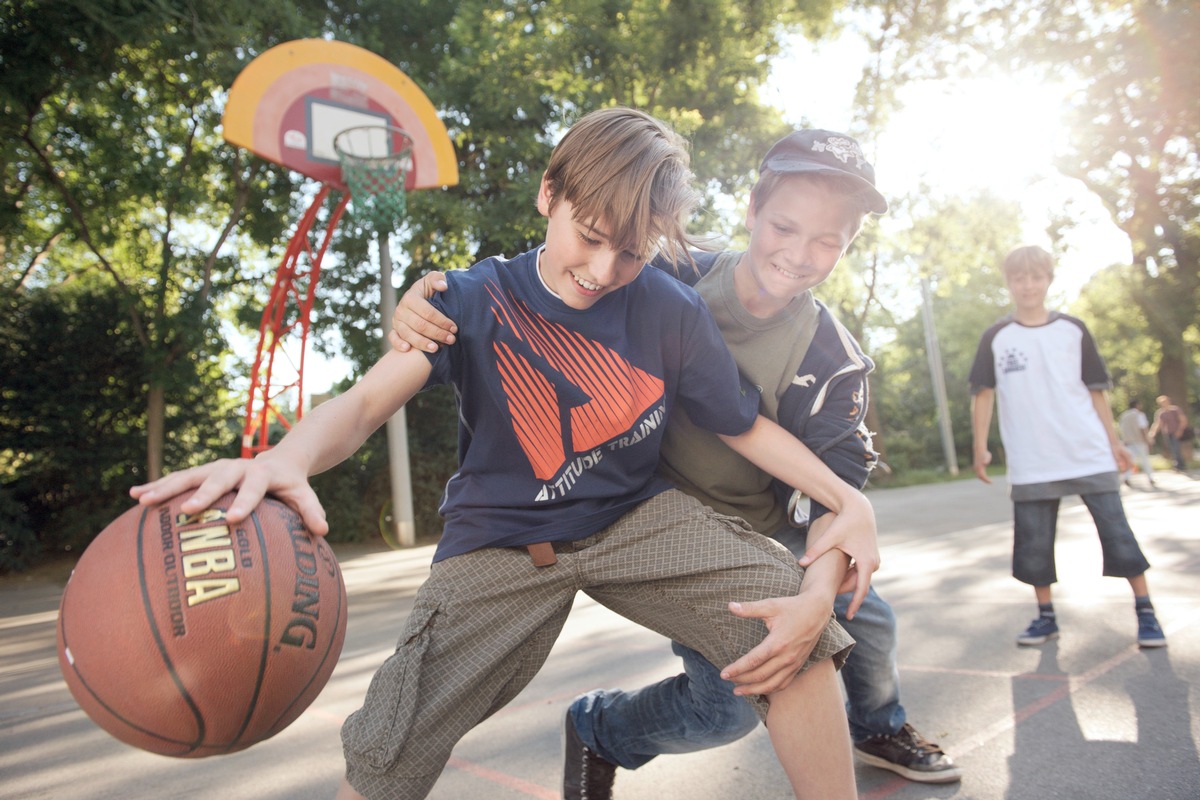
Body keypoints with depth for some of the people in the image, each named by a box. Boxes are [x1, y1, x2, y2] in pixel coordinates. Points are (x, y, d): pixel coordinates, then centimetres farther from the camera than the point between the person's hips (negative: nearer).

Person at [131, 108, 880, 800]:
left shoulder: (672, 312, -7)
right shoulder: (477, 300, -10)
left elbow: (745, 424, 1)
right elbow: (370, 399, -23)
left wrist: (846, 497, -12)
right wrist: (286, 458, -45)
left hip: (634, 517, 2)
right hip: (502, 537, -1)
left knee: (789, 610, -22)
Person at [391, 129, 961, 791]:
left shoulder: (832, 357, -14)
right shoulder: (671, 281, -21)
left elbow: (838, 486, -19)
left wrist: (816, 592, -38)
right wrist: (427, 301, -35)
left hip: (767, 527, 4)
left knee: (867, 620, 11)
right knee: (728, 704, -13)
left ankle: (878, 731, 47)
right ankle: (597, 730, 19)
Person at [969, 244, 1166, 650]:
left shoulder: (1073, 330, 5)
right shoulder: (995, 337, 2)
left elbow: (1096, 389, 8)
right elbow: (982, 393, 1)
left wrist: (1114, 441, 6)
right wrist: (981, 446, -5)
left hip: (1091, 455, 0)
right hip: (1031, 464, 0)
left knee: (1118, 532, 1)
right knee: (1033, 544, 6)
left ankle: (1145, 611, 14)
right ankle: (1046, 616, 20)